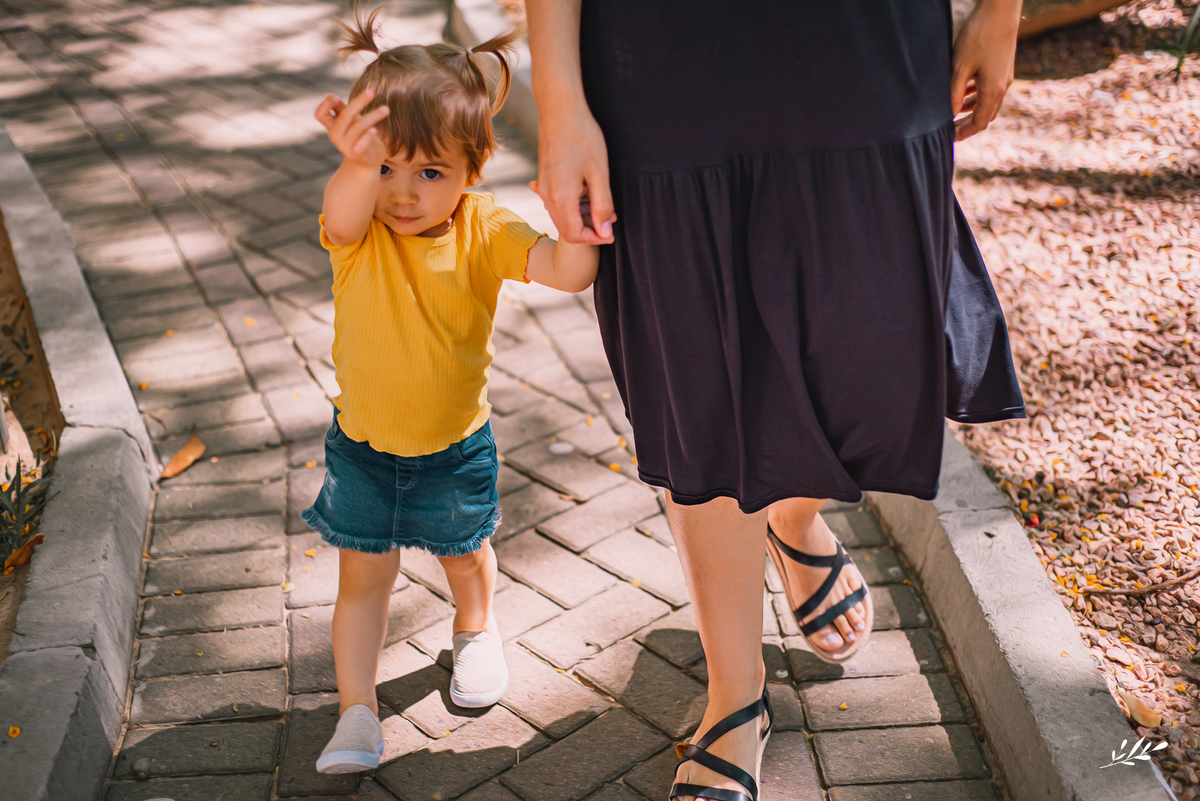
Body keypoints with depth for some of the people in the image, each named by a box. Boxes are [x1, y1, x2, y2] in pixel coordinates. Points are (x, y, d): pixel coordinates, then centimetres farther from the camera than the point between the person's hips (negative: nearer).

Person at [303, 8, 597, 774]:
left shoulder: (483, 229, -19)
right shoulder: (358, 230, -21)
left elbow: (570, 272, -30)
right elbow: (344, 216, -46)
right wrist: (360, 164, -69)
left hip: (456, 444, 1)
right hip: (363, 443, 0)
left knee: (465, 554, 24)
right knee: (363, 574, 6)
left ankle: (477, 630, 55)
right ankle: (357, 711, 20)